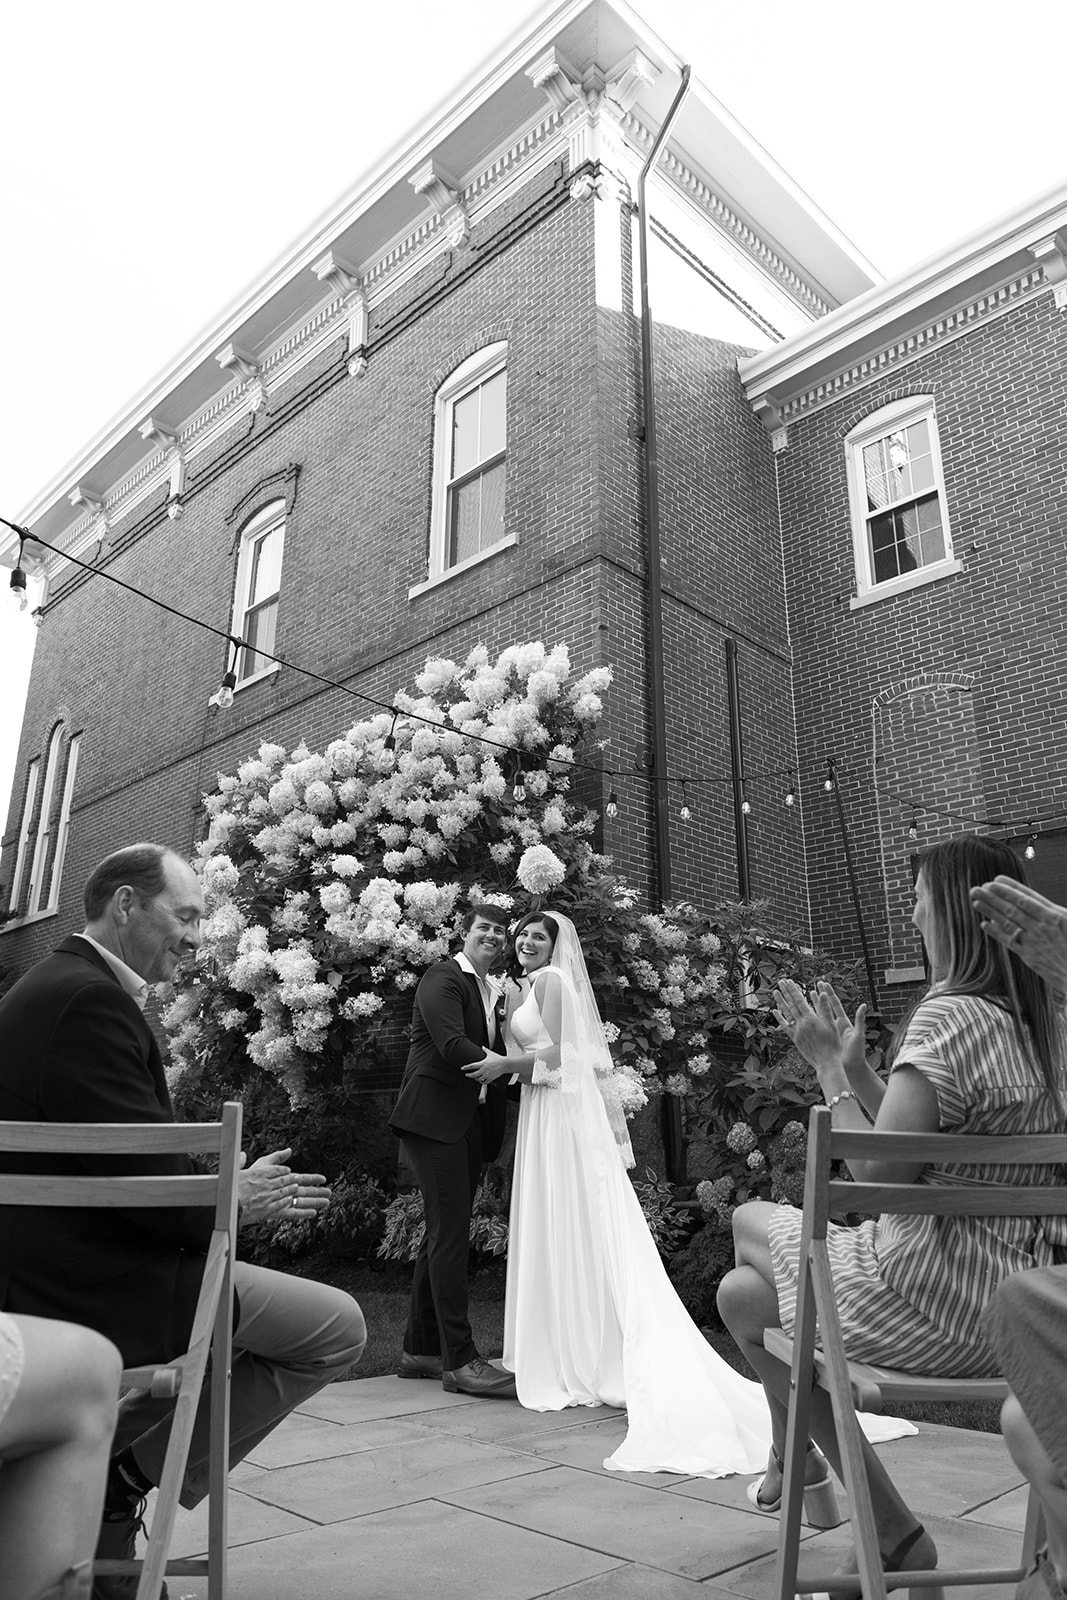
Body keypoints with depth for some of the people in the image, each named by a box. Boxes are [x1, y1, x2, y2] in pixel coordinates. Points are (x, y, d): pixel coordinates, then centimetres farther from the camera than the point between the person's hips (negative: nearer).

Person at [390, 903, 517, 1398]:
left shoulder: (496, 993, 19)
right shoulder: (443, 978, -5)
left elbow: (497, 1056, 12)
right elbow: (453, 1046, -19)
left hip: (472, 1124, 9)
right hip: (436, 1115, -8)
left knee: (443, 1233, 13)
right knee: (450, 1232, -8)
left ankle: (419, 1349, 24)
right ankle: (459, 1360, -4)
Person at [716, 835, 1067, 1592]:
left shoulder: (950, 1015, -19)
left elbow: (881, 1175, -20)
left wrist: (827, 1064, -10)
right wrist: (855, 1066, 9)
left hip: (935, 1296, -8)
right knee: (743, 1291, 16)